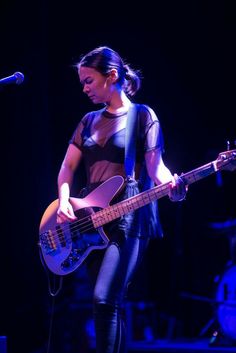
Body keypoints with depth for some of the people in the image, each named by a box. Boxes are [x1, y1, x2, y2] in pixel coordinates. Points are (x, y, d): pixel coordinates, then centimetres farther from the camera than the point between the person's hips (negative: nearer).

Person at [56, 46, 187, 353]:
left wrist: (171, 185, -29)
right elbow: (68, 167, 13)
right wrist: (64, 201, -6)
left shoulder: (143, 116, 1)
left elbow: (154, 166, -7)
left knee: (105, 300, -20)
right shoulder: (89, 121, 16)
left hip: (129, 218, -6)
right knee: (113, 304, 6)